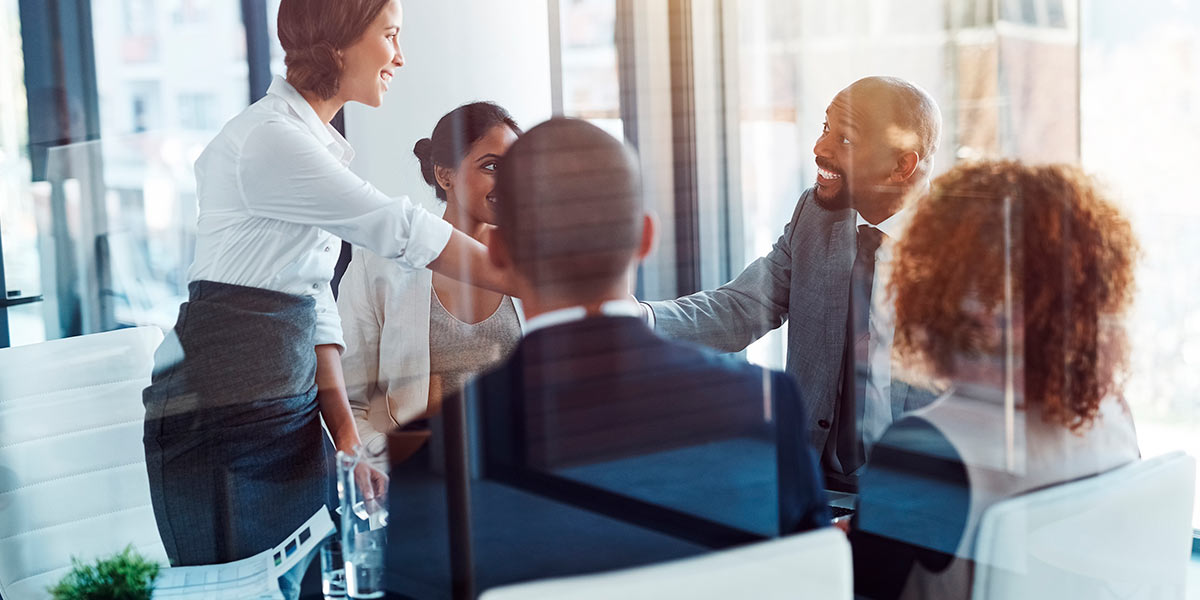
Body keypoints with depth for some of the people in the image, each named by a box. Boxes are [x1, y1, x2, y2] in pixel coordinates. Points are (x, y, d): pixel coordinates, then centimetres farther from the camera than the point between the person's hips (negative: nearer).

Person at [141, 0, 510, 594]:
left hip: (293, 410, 9)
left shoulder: (321, 146, 15)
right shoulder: (267, 140, -14)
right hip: (220, 414, -9)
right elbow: (396, 228, -17)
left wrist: (346, 432, 8)